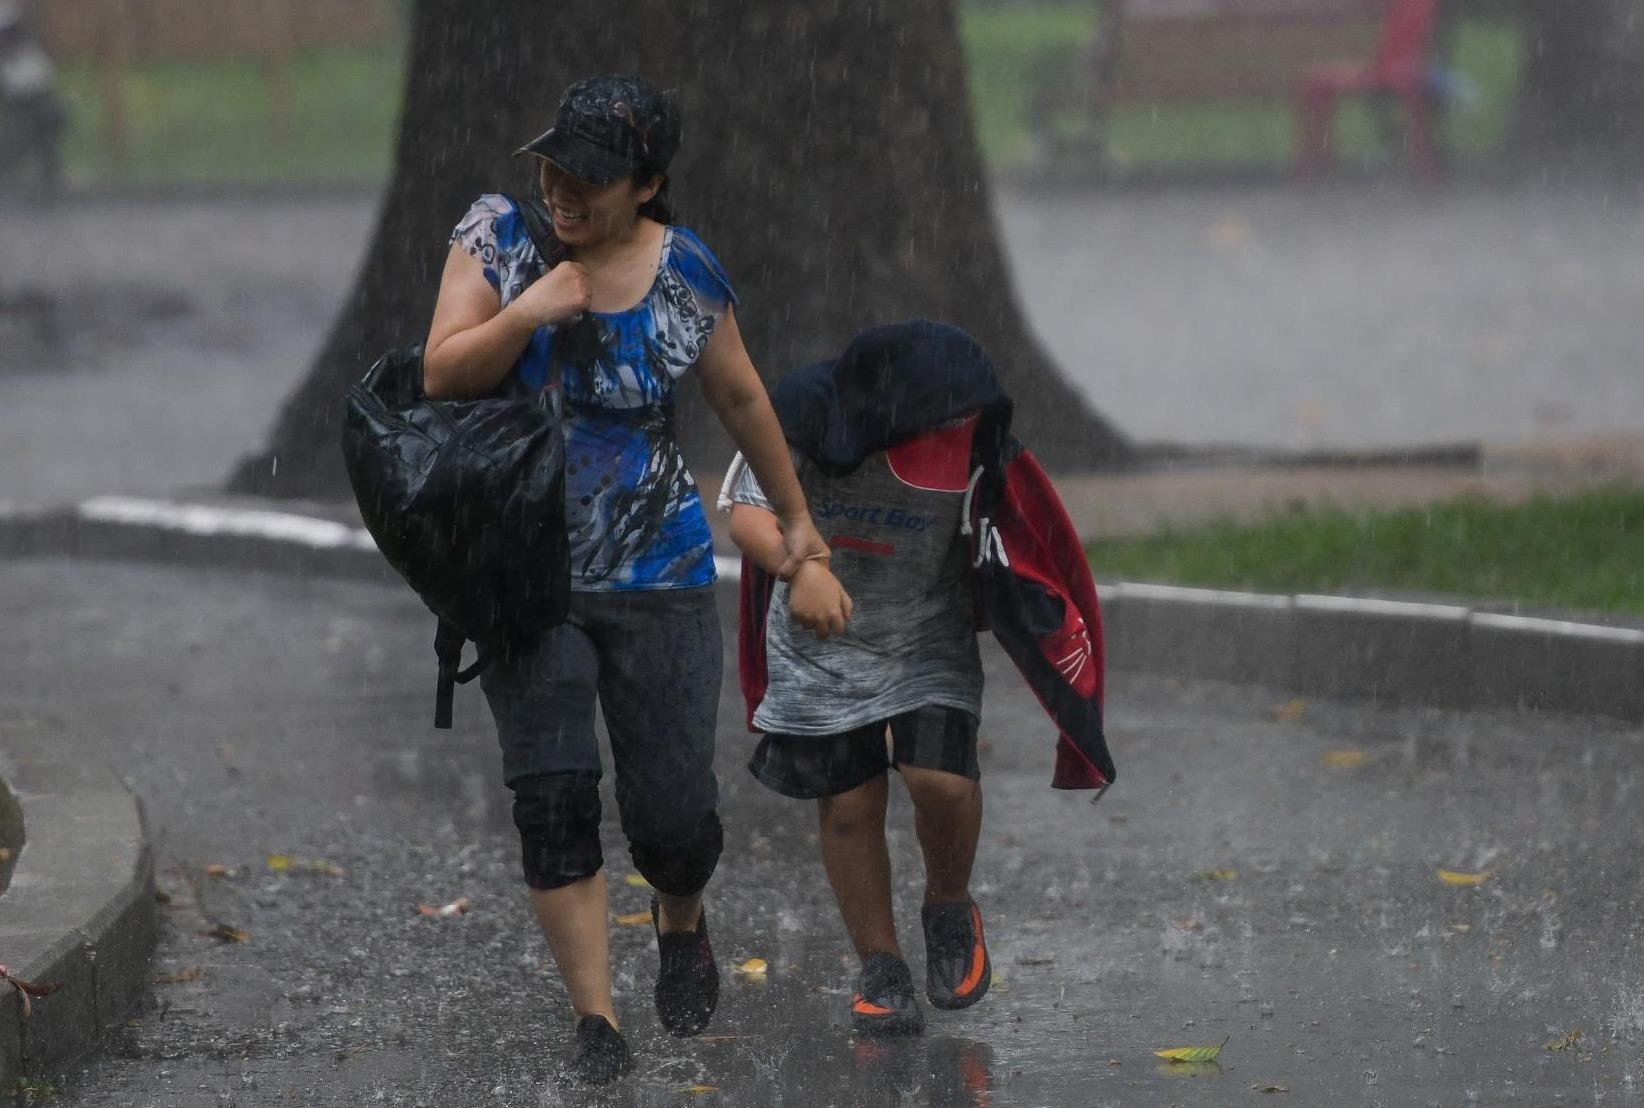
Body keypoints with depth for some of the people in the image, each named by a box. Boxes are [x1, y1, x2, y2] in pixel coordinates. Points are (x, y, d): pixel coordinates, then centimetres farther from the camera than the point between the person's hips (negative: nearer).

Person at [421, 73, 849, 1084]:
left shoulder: (686, 275, -5)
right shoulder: (498, 235, -5)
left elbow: (742, 399, 10)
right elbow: (443, 376, -8)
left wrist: (798, 521, 20)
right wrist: (528, 311, -24)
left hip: (657, 574, 0)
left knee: (676, 812, -3)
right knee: (552, 796, -12)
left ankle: (682, 923, 33)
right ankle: (598, 1024, -5)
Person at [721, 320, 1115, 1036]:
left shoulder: (975, 455, -16)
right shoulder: (803, 419, -21)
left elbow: (1003, 566, -5)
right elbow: (747, 516, -23)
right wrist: (800, 565, -43)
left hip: (929, 646, 0)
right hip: (820, 648, 0)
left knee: (942, 779, -18)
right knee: (849, 807, 1)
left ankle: (950, 911, 12)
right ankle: (880, 970, 17)